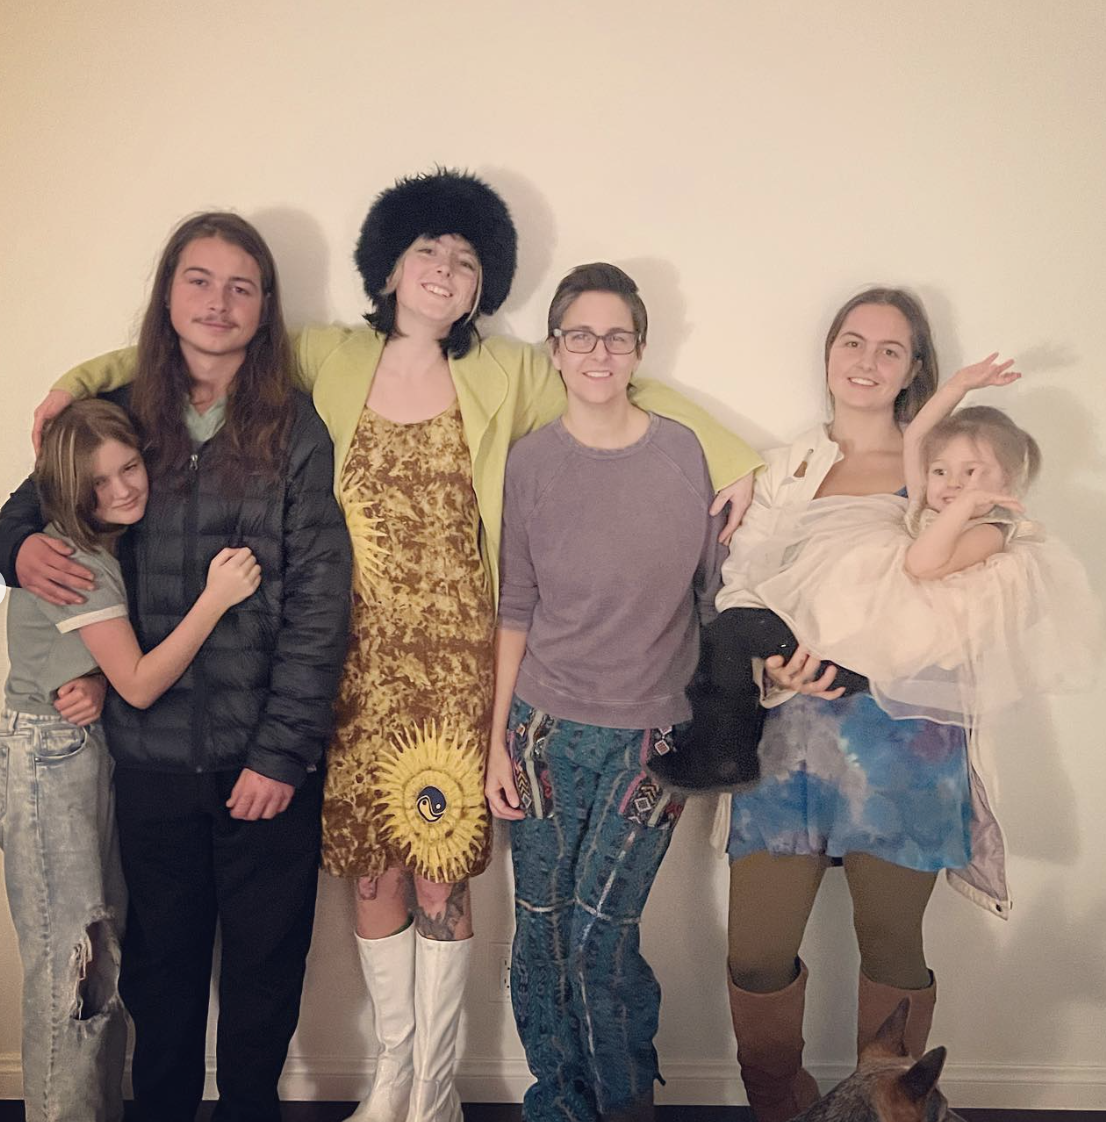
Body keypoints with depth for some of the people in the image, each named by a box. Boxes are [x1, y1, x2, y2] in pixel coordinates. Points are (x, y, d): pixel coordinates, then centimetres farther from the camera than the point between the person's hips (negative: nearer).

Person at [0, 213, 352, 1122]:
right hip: (152, 749, 2)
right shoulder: (122, 418, 4)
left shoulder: (296, 432, -4)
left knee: (266, 958, 11)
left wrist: (283, 748, -11)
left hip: (266, 753, -2)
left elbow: (320, 604, -7)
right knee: (162, 953, 16)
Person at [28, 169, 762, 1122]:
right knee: (372, 864, 8)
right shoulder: (329, 360, 7)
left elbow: (625, 386, 9)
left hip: (456, 657, -1)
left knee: (440, 867, 1)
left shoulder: (506, 376, 5)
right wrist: (82, 379, 1)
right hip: (357, 657, 1)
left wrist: (734, 459, 2)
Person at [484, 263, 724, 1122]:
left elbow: (713, 594, 6)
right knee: (542, 934, 7)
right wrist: (497, 739, 2)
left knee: (600, 933, -4)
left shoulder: (684, 454, -1)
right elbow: (516, 609, 4)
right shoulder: (531, 461, 1)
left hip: (652, 733, -1)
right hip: (548, 730, 1)